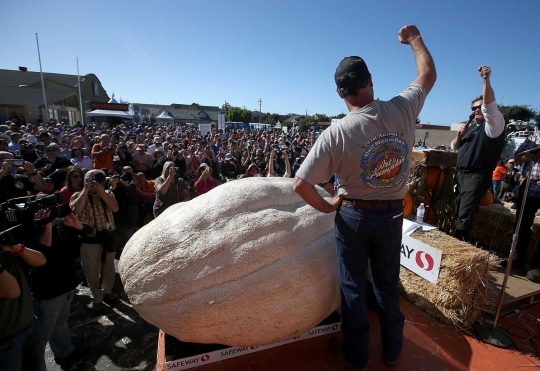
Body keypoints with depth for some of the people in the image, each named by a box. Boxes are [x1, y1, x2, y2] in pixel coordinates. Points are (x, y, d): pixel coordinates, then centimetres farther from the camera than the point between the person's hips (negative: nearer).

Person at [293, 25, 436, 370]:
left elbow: (301, 184, -22)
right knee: (388, 285, 20)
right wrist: (415, 38, 26)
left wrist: (327, 206, -5)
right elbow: (429, 75, 11)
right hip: (392, 216, 4)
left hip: (353, 216, -3)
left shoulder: (336, 134, -19)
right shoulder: (402, 110, -11)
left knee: (353, 287, 14)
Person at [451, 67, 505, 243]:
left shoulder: (494, 124, -4)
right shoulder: (471, 127, 19)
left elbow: (490, 105, -23)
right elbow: (454, 147, 22)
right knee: (459, 212, 11)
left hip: (478, 176, -8)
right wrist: (459, 135, 1)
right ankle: (460, 242, 21)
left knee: (465, 215, -9)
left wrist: (486, 80, -34)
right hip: (462, 174, 8)